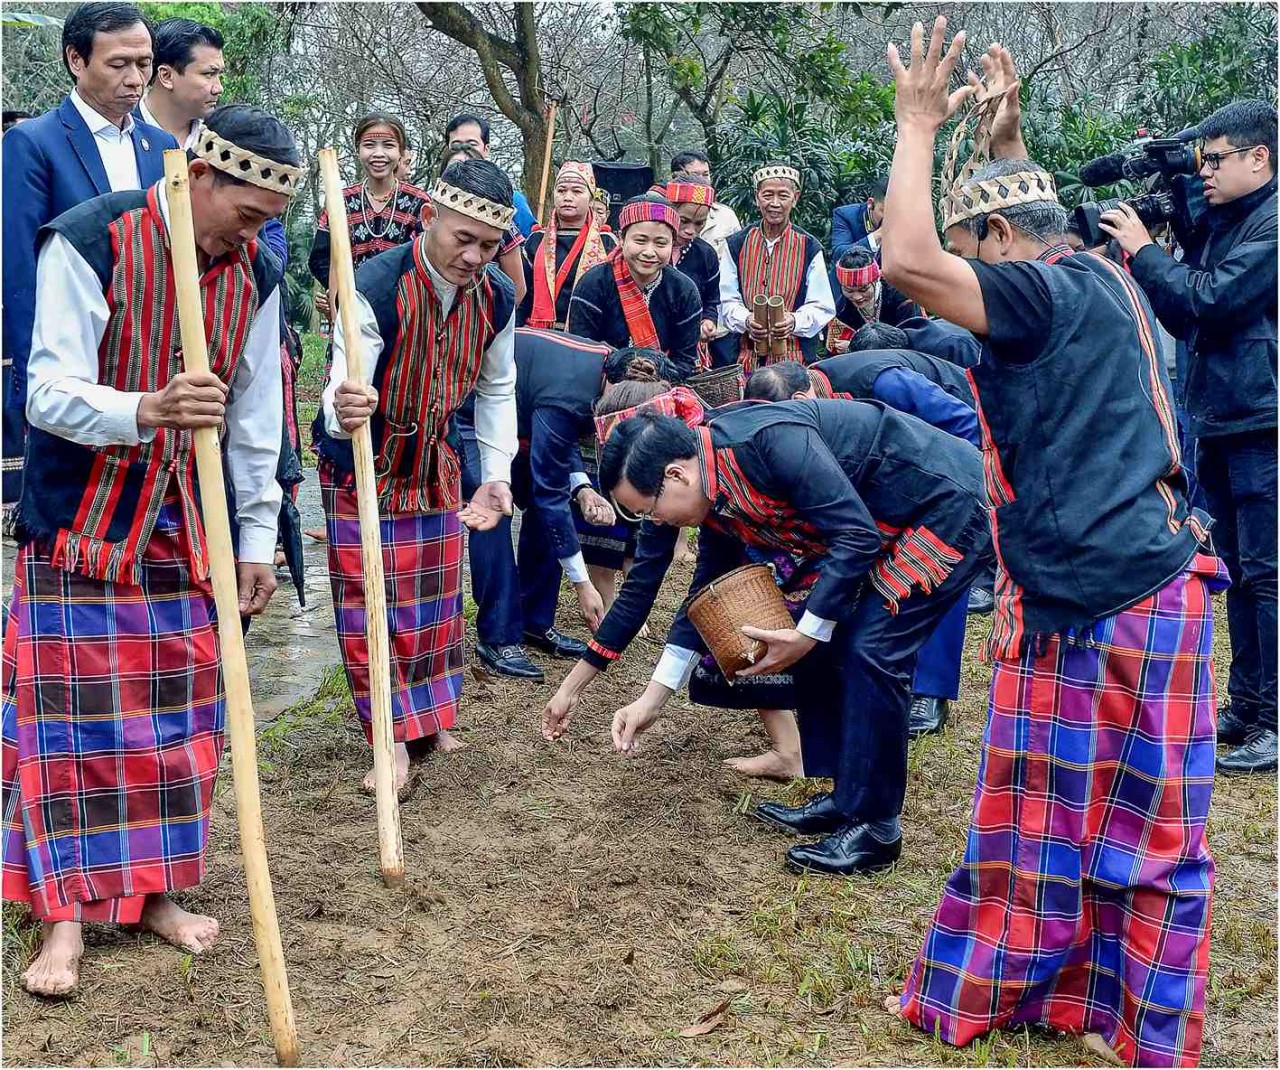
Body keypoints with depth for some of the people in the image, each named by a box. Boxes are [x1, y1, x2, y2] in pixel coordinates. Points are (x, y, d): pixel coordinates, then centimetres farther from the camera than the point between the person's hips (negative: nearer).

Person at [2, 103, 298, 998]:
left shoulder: (257, 272, -2)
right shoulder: (88, 242, -17)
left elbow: (257, 415, 5)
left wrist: (257, 538, 5)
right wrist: (147, 410, -42)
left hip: (187, 528, 5)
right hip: (80, 521, -4)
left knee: (178, 713, 8)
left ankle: (154, 887, 22)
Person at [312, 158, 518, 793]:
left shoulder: (496, 297, -12)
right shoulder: (375, 289, -30)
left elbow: (497, 389, 3)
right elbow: (343, 390, -37)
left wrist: (496, 475, -1)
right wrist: (344, 412, -61)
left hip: (434, 460, 5)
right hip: (361, 463, -5)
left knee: (437, 594, 14)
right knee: (369, 600, -4)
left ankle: (431, 715, 30)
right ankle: (393, 736, 6)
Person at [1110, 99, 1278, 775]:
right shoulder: (1220, 223, 17)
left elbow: (1212, 299, -20)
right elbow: (1186, 321, 17)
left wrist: (1143, 251, -10)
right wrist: (1156, 251, 6)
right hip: (1220, 421, 10)